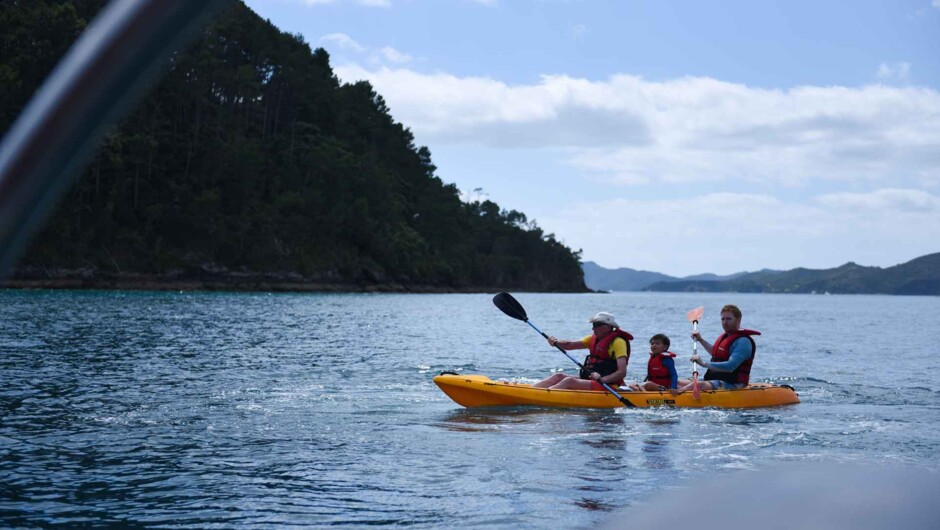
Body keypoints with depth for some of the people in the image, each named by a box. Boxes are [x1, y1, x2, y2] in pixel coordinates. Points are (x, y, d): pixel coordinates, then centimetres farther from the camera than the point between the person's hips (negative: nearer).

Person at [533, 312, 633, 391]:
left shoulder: (618, 342, -10)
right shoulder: (594, 339, 15)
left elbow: (622, 372, -20)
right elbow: (569, 345, 11)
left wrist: (602, 379, -34)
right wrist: (556, 343, -10)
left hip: (606, 386, -8)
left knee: (570, 381, -26)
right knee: (559, 377, -5)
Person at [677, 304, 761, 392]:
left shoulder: (743, 341, -14)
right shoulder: (725, 336, 17)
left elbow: (730, 366, -28)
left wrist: (704, 364, -31)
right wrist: (700, 340, 32)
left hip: (732, 385, -10)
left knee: (699, 385, -36)